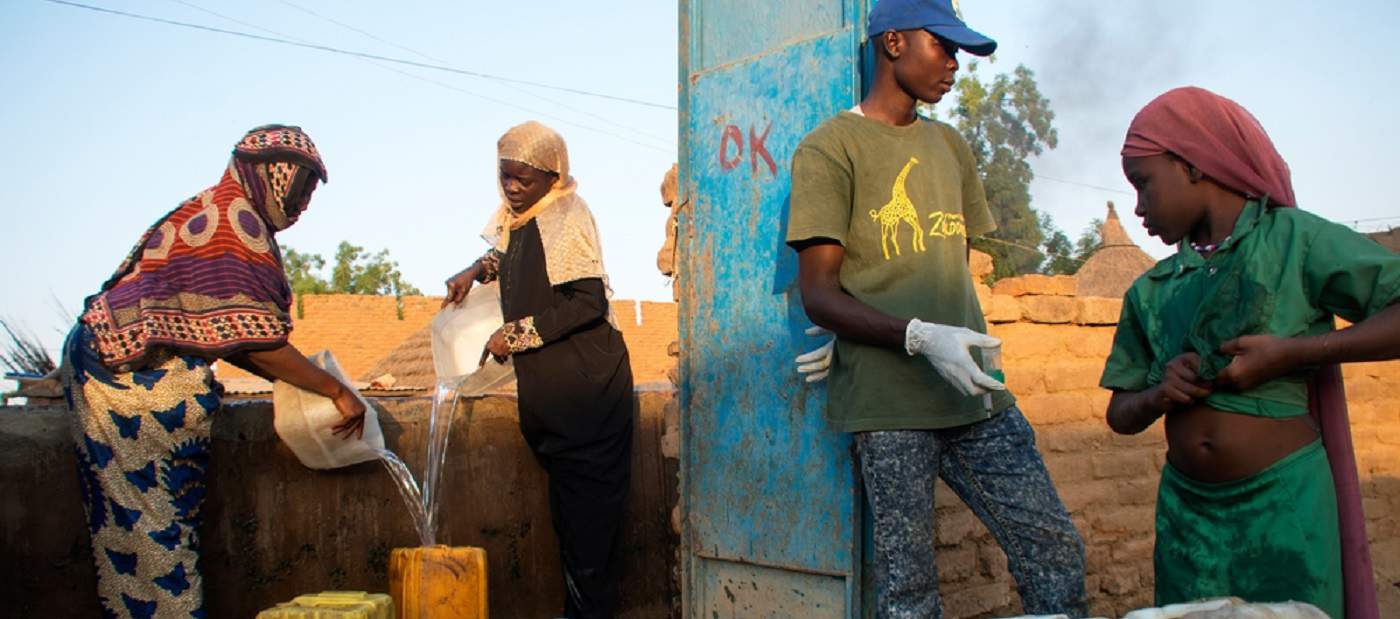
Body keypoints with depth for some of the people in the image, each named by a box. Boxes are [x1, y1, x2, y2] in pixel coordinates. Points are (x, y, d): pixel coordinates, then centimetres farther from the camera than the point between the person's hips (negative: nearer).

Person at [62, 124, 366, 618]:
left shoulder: (213, 210, 18)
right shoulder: (238, 221, -13)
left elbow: (220, 334, 17)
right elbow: (256, 342, -17)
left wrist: (298, 382, 13)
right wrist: (336, 391, -11)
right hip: (138, 379, -10)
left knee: (135, 522, 12)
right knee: (153, 522, -5)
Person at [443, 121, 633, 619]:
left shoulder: (567, 216, -13)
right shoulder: (519, 217, 14)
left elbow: (587, 302, -21)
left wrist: (515, 334, -16)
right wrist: (476, 270, 15)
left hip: (583, 381, -10)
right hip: (545, 384, 10)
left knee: (587, 500, -3)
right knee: (566, 496, 15)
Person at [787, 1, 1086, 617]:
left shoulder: (950, 146, 19)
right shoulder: (829, 148, -2)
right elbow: (818, 294, -8)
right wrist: (918, 337, -23)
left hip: (975, 390, 6)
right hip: (889, 402, -6)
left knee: (1054, 549, 5)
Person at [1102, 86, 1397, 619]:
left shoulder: (1295, 239, -5)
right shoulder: (1151, 290, 8)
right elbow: (1121, 414, 11)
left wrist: (1291, 354, -19)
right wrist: (1158, 396, -10)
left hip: (1283, 501, -4)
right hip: (1186, 507, 4)